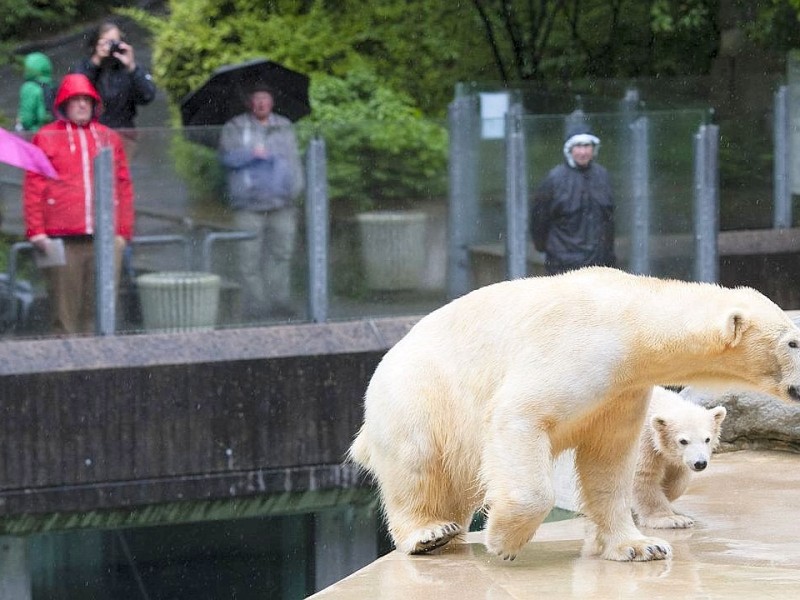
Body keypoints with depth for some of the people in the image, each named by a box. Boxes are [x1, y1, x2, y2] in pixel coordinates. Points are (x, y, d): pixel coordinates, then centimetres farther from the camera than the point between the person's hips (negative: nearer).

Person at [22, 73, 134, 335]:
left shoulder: (110, 138, 17)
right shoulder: (45, 138, 8)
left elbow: (124, 187, 15)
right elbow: (33, 189, 4)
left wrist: (123, 232, 7)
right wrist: (36, 232, -4)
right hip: (62, 241, -2)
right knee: (65, 311, -3)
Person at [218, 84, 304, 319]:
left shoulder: (284, 127, 17)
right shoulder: (234, 128, 6)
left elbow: (294, 159, 16)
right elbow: (227, 156, -7)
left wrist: (295, 188, 5)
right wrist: (252, 154, -21)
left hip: (281, 203, 3)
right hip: (248, 204, -3)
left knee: (282, 253, 1)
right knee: (250, 258, -6)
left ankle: (280, 304, 6)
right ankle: (254, 307, -5)